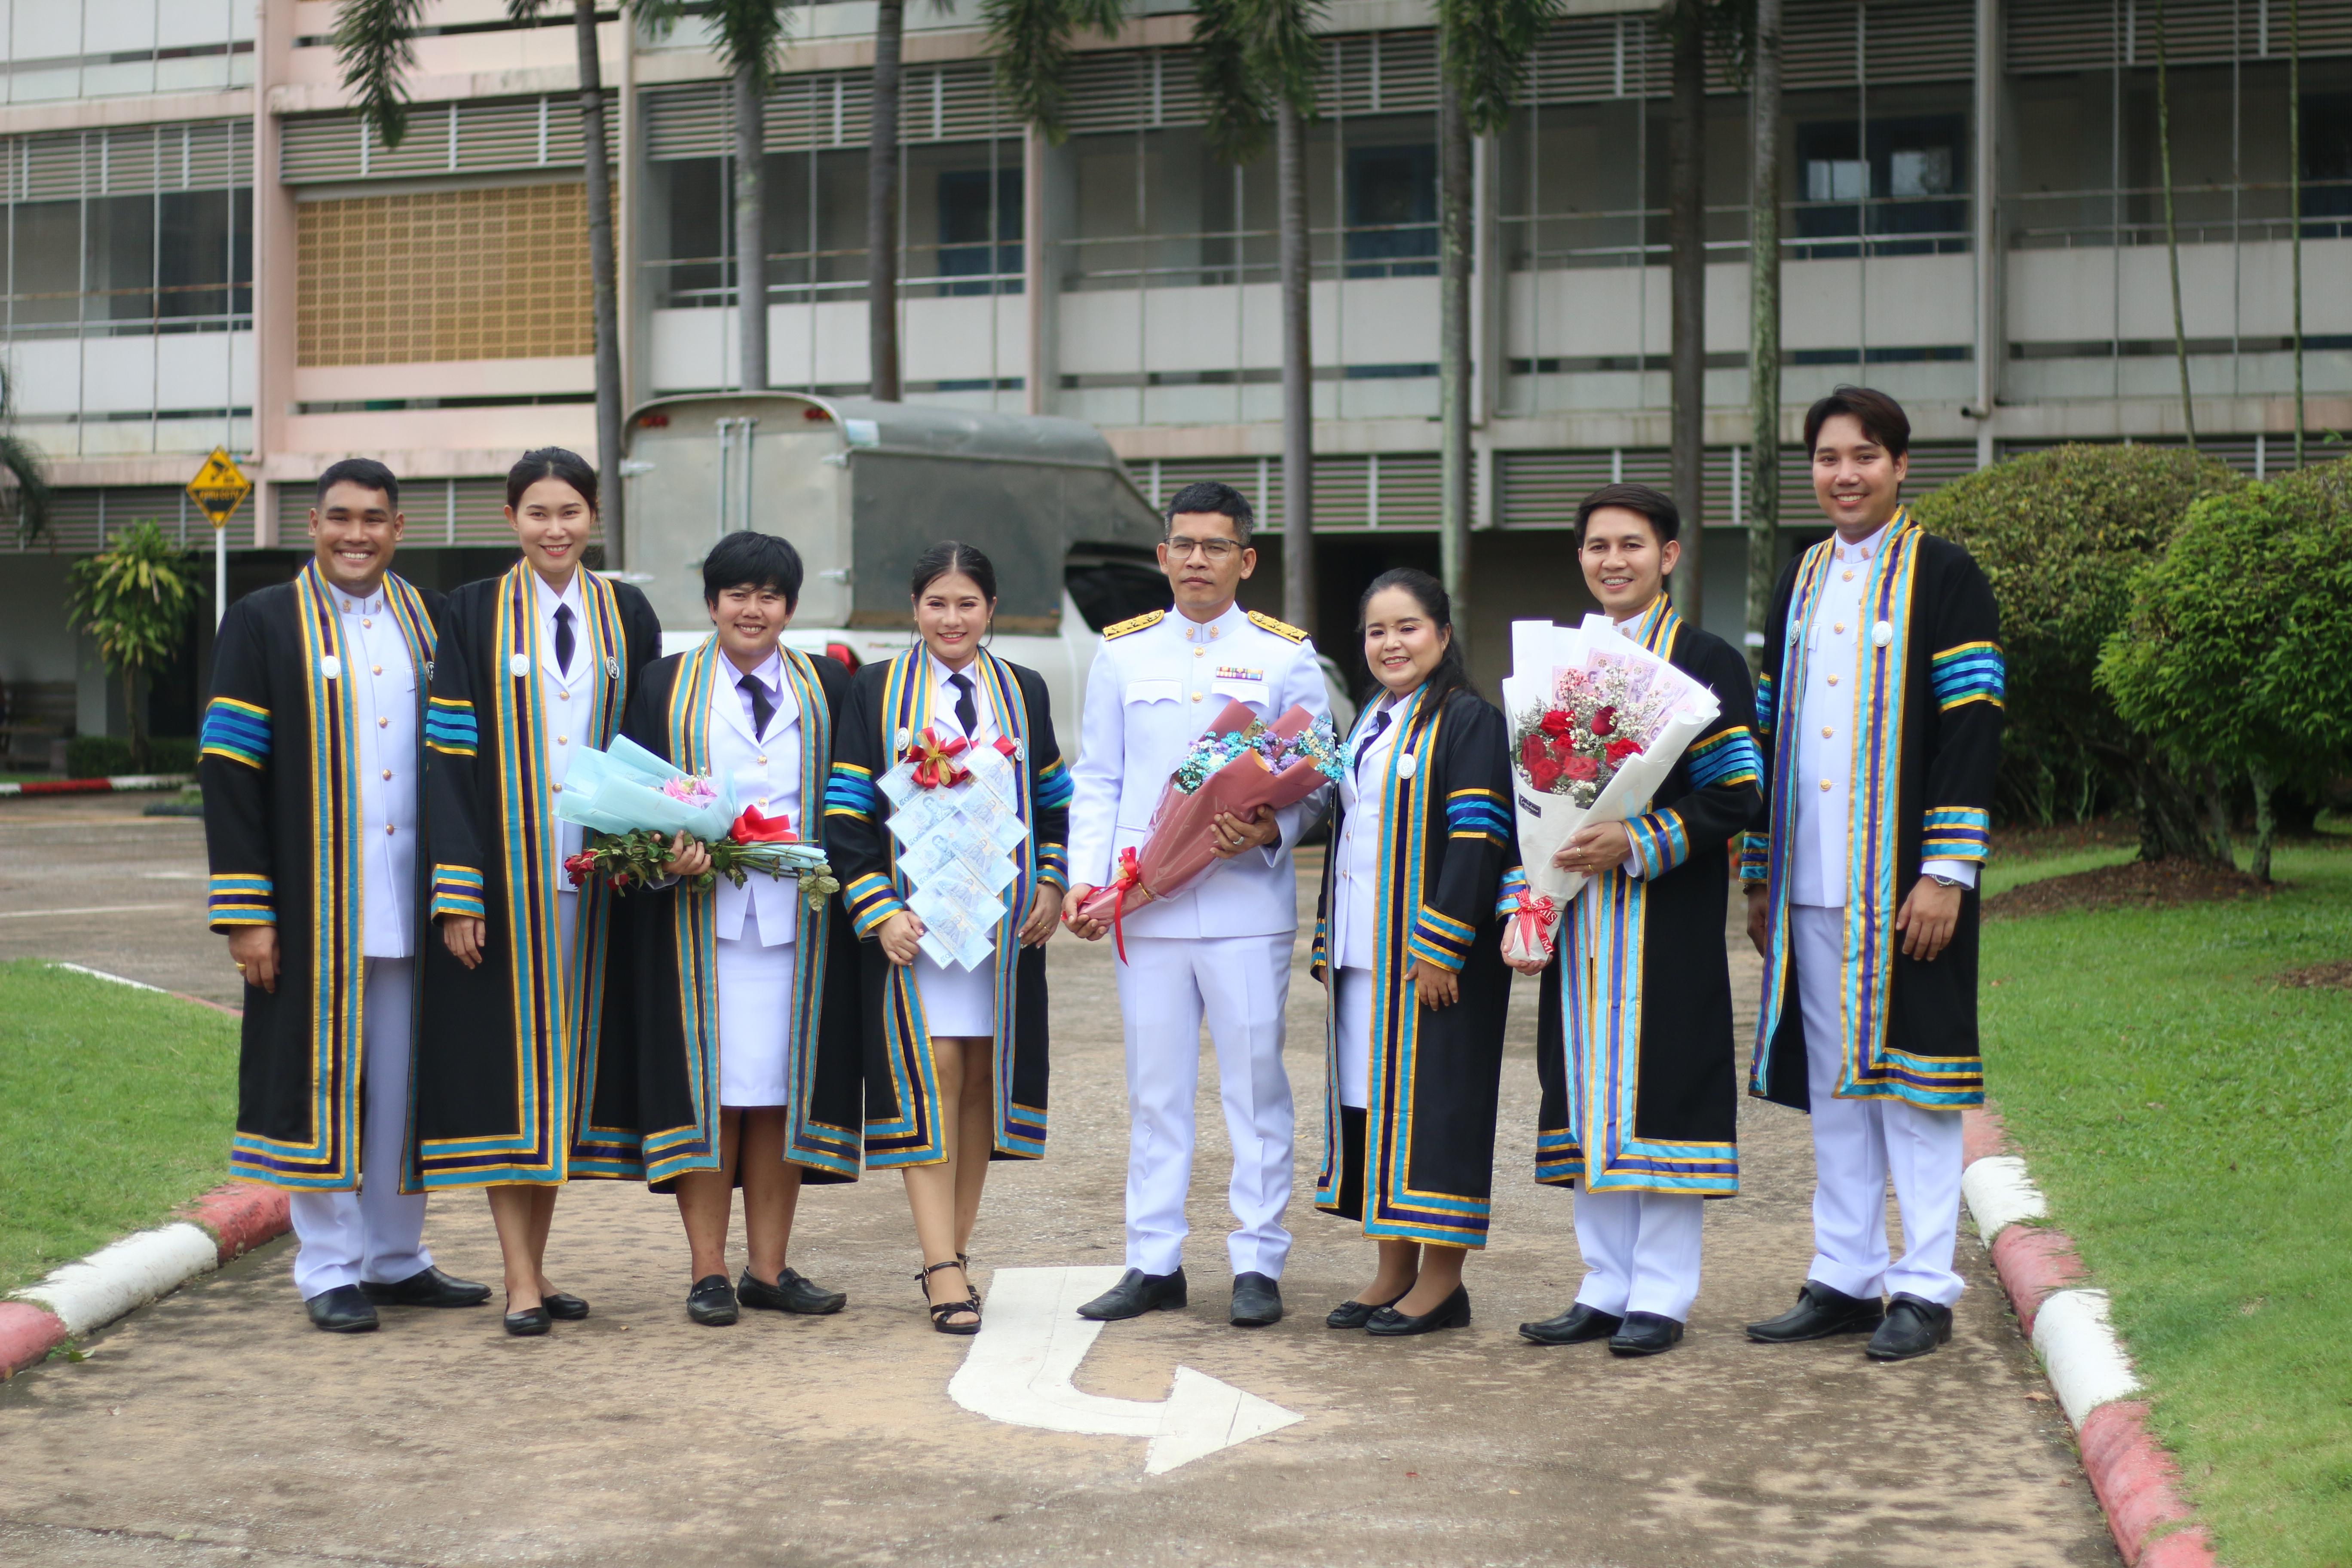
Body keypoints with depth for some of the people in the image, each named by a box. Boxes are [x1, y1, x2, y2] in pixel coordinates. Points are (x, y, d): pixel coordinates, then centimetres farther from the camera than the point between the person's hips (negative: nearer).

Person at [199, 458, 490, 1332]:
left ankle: (397, 1259, 20)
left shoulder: (429, 621, 10)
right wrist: (245, 913, -12)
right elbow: (228, 769, -6)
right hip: (316, 903, -4)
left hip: (414, 900, 4)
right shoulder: (264, 624, -1)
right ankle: (330, 1269, 10)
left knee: (405, 1082, 9)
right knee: (325, 1078, 1)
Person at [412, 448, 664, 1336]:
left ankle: (535, 1266, 16)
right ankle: (522, 1281, -1)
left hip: (594, 872, 3)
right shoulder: (476, 615, 1)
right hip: (505, 872, -3)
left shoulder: (626, 615, 9)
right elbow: (448, 755, -3)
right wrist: (457, 893, -11)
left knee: (567, 1054, 7)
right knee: (504, 1062, -3)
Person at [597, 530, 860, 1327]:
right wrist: (672, 853, -15)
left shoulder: (826, 687, 13)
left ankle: (769, 1267, 9)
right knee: (707, 1086, -3)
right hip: (700, 914, -1)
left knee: (780, 1089, 2)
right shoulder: (665, 687, 9)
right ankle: (708, 1271, 2)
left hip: (796, 916, 2)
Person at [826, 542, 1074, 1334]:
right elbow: (848, 811, -1)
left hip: (1005, 918, 3)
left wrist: (1051, 885, 2)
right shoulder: (877, 691, 3)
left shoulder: (1023, 692, 12)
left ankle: (952, 1248, 12)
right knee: (930, 1072, -10)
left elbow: (1055, 799, 17)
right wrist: (878, 911, -11)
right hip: (914, 916, -3)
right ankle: (943, 1269, -12)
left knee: (982, 1076, 4)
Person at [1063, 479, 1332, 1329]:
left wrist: (1272, 829, -15)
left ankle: (1258, 1263, 9)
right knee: (1154, 1088, 7)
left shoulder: (1285, 654, 5)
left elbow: (1315, 778, 5)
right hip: (1145, 904, 2)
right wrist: (1084, 878, 0)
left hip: (1248, 901, -2)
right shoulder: (1122, 651, 11)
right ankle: (1154, 1262, 15)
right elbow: (1097, 780, 12)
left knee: (1254, 1083, 0)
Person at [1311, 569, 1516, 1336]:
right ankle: (1394, 1268, 18)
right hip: (1366, 956, 8)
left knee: (1433, 1096, -4)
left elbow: (1478, 837, -15)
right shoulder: (1368, 726, 17)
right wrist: (1327, 942, 16)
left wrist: (1442, 946, -20)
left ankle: (1441, 1280, 3)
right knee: (1374, 1096, 10)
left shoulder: (1468, 721, -8)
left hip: (1435, 956, -8)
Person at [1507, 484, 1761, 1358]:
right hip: (1578, 916, 6)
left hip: (1666, 917, -6)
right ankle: (1606, 1289, 15)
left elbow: (1734, 797, -10)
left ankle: (1661, 1295, 3)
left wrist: (1637, 844, -21)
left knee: (1658, 1085, -5)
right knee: (1589, 1091, 7)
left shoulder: (1704, 663, -3)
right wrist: (1524, 904, 4)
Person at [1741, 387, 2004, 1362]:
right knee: (1831, 1082, 9)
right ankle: (1845, 1280, 16)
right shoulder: (1799, 584, 15)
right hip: (1812, 881, 6)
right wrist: (1759, 876, 13)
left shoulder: (1944, 577, -3)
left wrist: (1947, 872, -16)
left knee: (1909, 1078, -3)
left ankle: (1924, 1289, 4)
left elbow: (1971, 730, -9)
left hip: (1902, 879, -6)